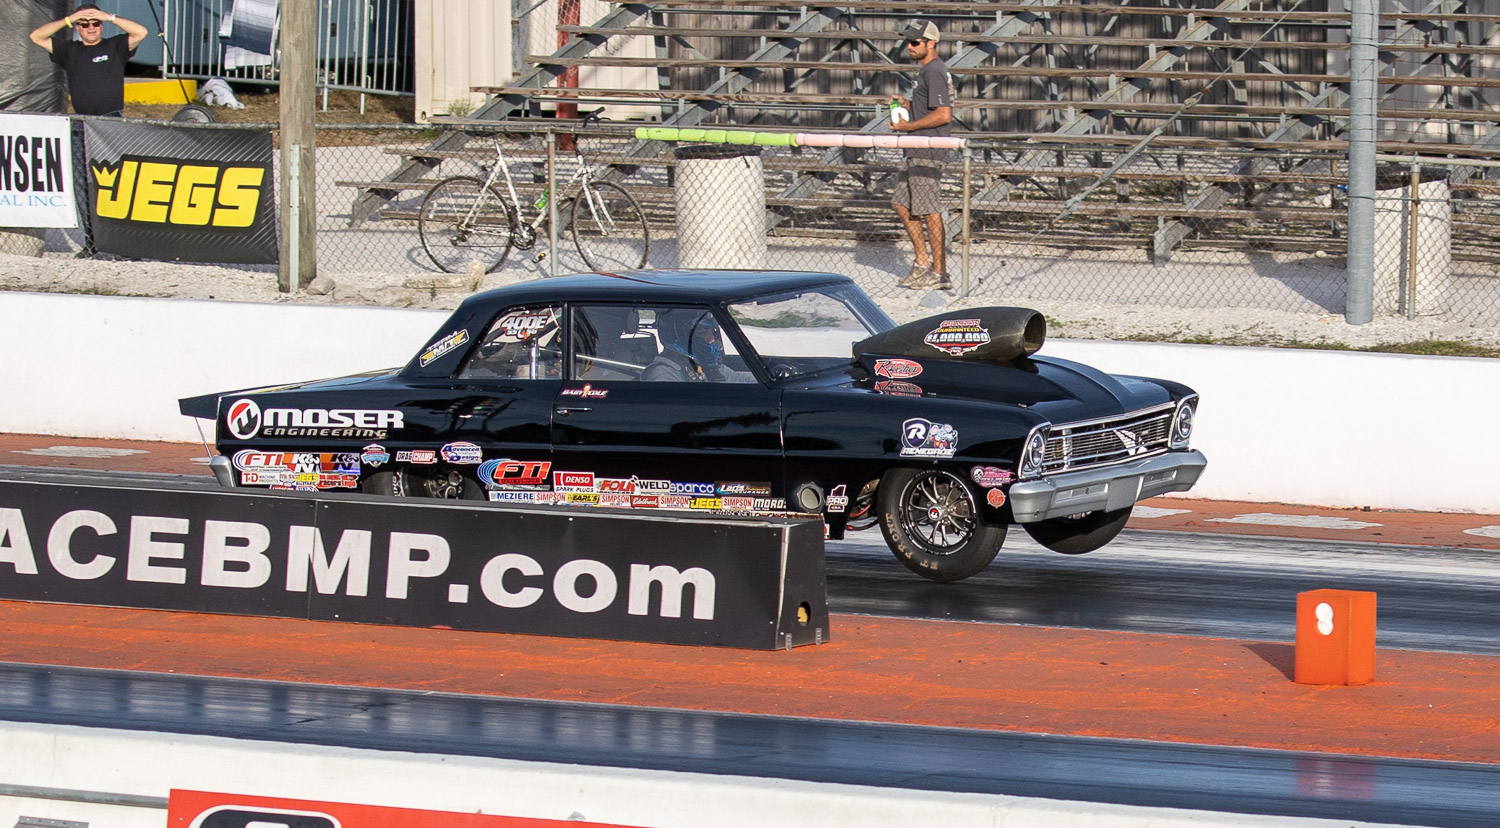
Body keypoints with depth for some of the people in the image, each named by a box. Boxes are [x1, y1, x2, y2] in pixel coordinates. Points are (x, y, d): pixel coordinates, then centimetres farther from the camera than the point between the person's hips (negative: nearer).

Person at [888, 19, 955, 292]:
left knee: (929, 211, -7)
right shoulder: (928, 70, 16)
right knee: (902, 203, 15)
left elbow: (944, 114, -23)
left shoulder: (933, 72, -16)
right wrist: (906, 103, 11)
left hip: (928, 150, -11)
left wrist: (909, 126, -16)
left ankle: (939, 272, -3)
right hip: (917, 150, 11)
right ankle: (923, 260, 21)